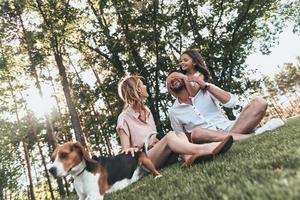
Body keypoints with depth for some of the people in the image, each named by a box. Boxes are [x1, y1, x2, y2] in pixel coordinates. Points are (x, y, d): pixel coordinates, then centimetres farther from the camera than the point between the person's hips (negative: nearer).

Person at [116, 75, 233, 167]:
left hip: (156, 152, 7)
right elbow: (126, 151, -11)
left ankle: (189, 158, -44)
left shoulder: (146, 111, 11)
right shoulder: (124, 118, -10)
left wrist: (158, 143, -7)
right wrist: (130, 150, -34)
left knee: (180, 135, -16)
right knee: (170, 136, -30)